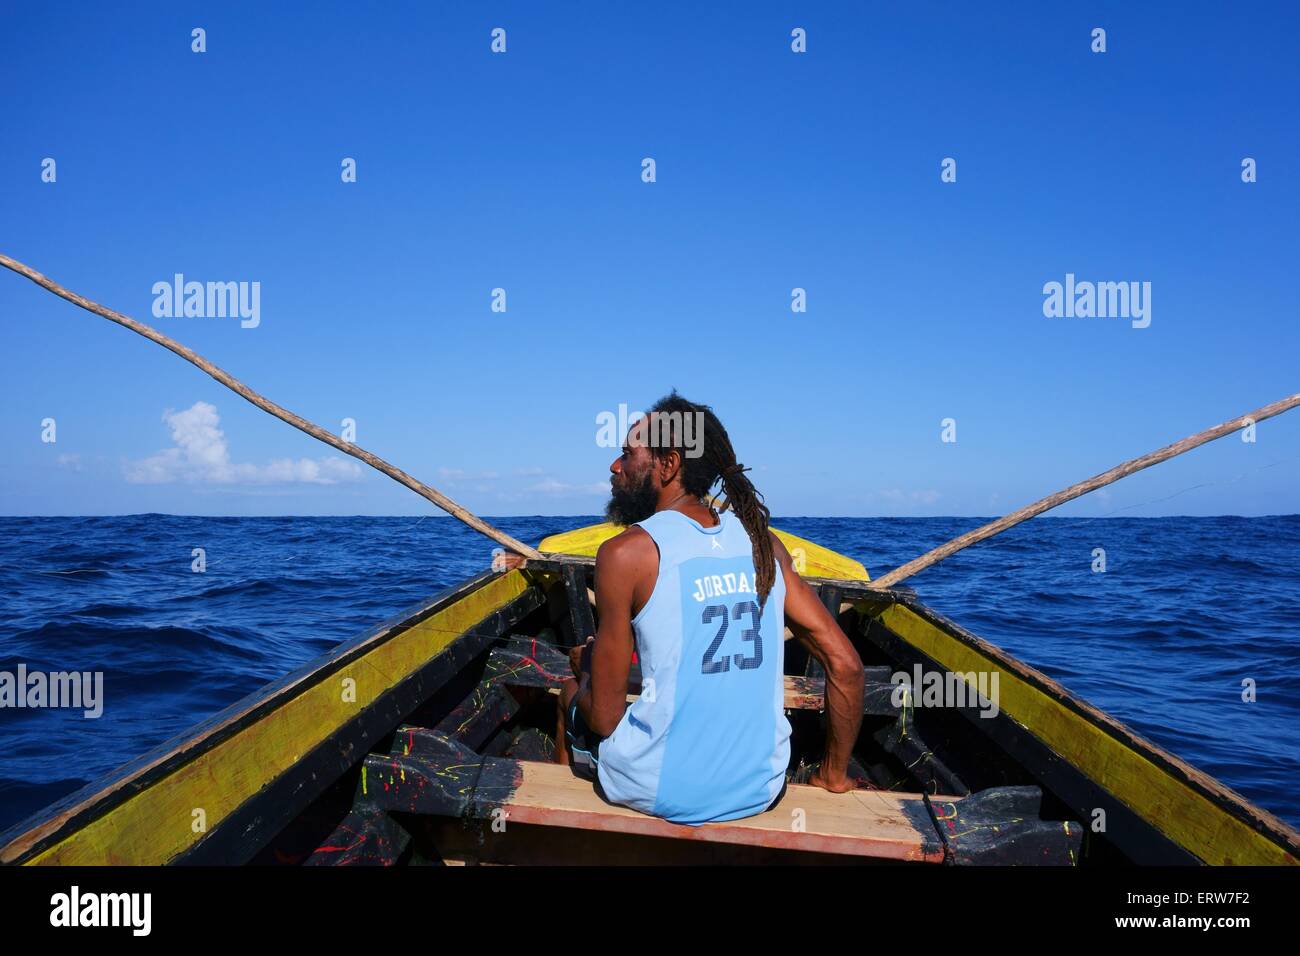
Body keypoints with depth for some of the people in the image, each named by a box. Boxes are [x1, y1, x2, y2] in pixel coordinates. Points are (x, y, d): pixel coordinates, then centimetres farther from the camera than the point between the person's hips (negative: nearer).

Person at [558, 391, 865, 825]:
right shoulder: (765, 543, -1)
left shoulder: (625, 553, -15)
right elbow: (846, 665, -2)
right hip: (763, 791, 5)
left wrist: (587, 665, 10)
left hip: (664, 795, -4)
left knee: (570, 693, 24)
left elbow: (604, 717, -12)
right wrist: (835, 774, 11)